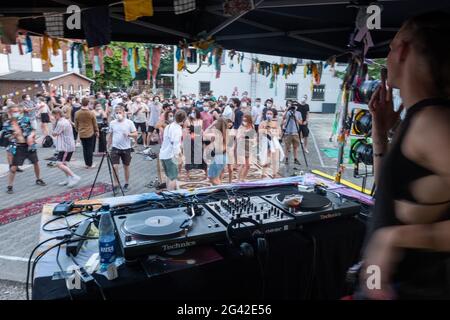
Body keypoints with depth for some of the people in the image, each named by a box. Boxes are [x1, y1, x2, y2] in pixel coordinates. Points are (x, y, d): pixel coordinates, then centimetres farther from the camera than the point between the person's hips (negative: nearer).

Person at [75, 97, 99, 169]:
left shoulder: (77, 113, -3)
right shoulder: (91, 113, -13)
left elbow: (76, 124, 7)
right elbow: (95, 124, -4)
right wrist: (96, 131, 11)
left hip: (81, 134, 3)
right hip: (90, 133, -3)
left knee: (84, 149, 13)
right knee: (90, 149, 5)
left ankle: (87, 163, 18)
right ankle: (90, 164, 11)